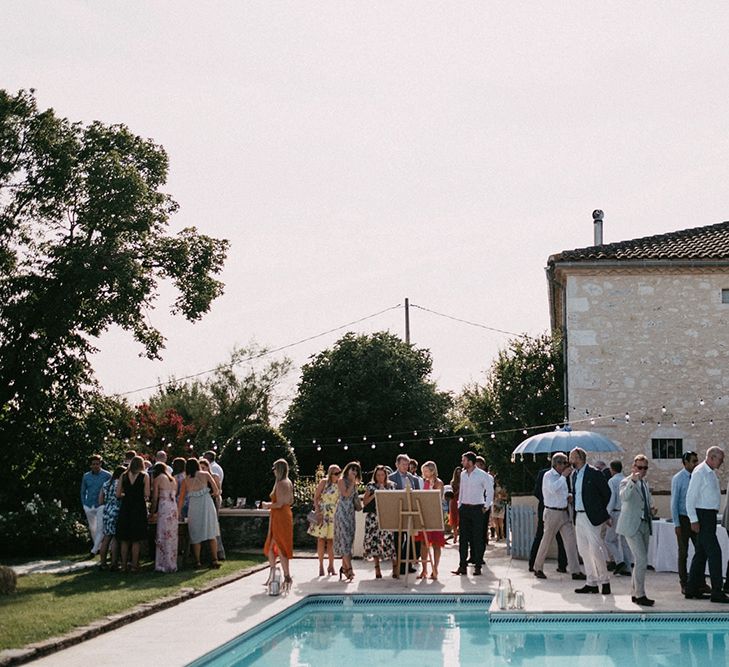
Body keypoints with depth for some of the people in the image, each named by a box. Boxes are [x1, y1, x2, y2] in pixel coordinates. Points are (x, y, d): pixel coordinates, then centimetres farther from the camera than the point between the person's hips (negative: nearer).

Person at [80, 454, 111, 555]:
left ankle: (94, 550, -10)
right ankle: (99, 547, 27)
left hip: (101, 505, -4)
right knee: (92, 528, 13)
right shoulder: (86, 476, 6)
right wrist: (84, 505, 10)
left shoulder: (107, 475, -5)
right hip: (89, 506, 4)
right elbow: (83, 491, 16)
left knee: (100, 528, -13)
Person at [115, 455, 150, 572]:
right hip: (139, 508, -2)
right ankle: (134, 565, 5)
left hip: (125, 508, 2)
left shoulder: (124, 476, 4)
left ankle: (124, 565, 12)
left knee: (124, 540, 10)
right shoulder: (144, 476, -3)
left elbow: (118, 494, 1)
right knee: (136, 540, 4)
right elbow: (147, 494, -9)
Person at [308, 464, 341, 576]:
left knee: (331, 540, 4)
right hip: (322, 514, -3)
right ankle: (321, 566, 3)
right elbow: (316, 497, -3)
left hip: (334, 515, 3)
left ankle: (331, 566, 12)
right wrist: (318, 511, -12)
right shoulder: (324, 482, -4)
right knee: (321, 539, -3)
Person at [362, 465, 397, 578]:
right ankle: (377, 568, 5)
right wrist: (375, 494, -7)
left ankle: (395, 567, -6)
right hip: (373, 517, 0)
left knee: (390, 540, -10)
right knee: (375, 540, -4)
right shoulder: (371, 486, 9)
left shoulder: (391, 486, 12)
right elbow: (365, 502, 5)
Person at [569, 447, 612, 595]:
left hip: (592, 516, -8)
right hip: (579, 516, 8)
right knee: (583, 550, 9)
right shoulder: (574, 475, 13)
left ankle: (605, 581, 2)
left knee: (595, 549, -9)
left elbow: (607, 494, -5)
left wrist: (605, 514, 1)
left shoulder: (594, 473, -10)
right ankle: (592, 583, 15)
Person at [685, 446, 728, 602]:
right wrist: (694, 520, -18)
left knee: (701, 553, 12)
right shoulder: (699, 472, -14)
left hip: (710, 516, 9)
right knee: (714, 552, -10)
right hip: (702, 516, -9)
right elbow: (690, 497, -15)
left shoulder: (712, 473, 15)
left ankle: (692, 589, 18)